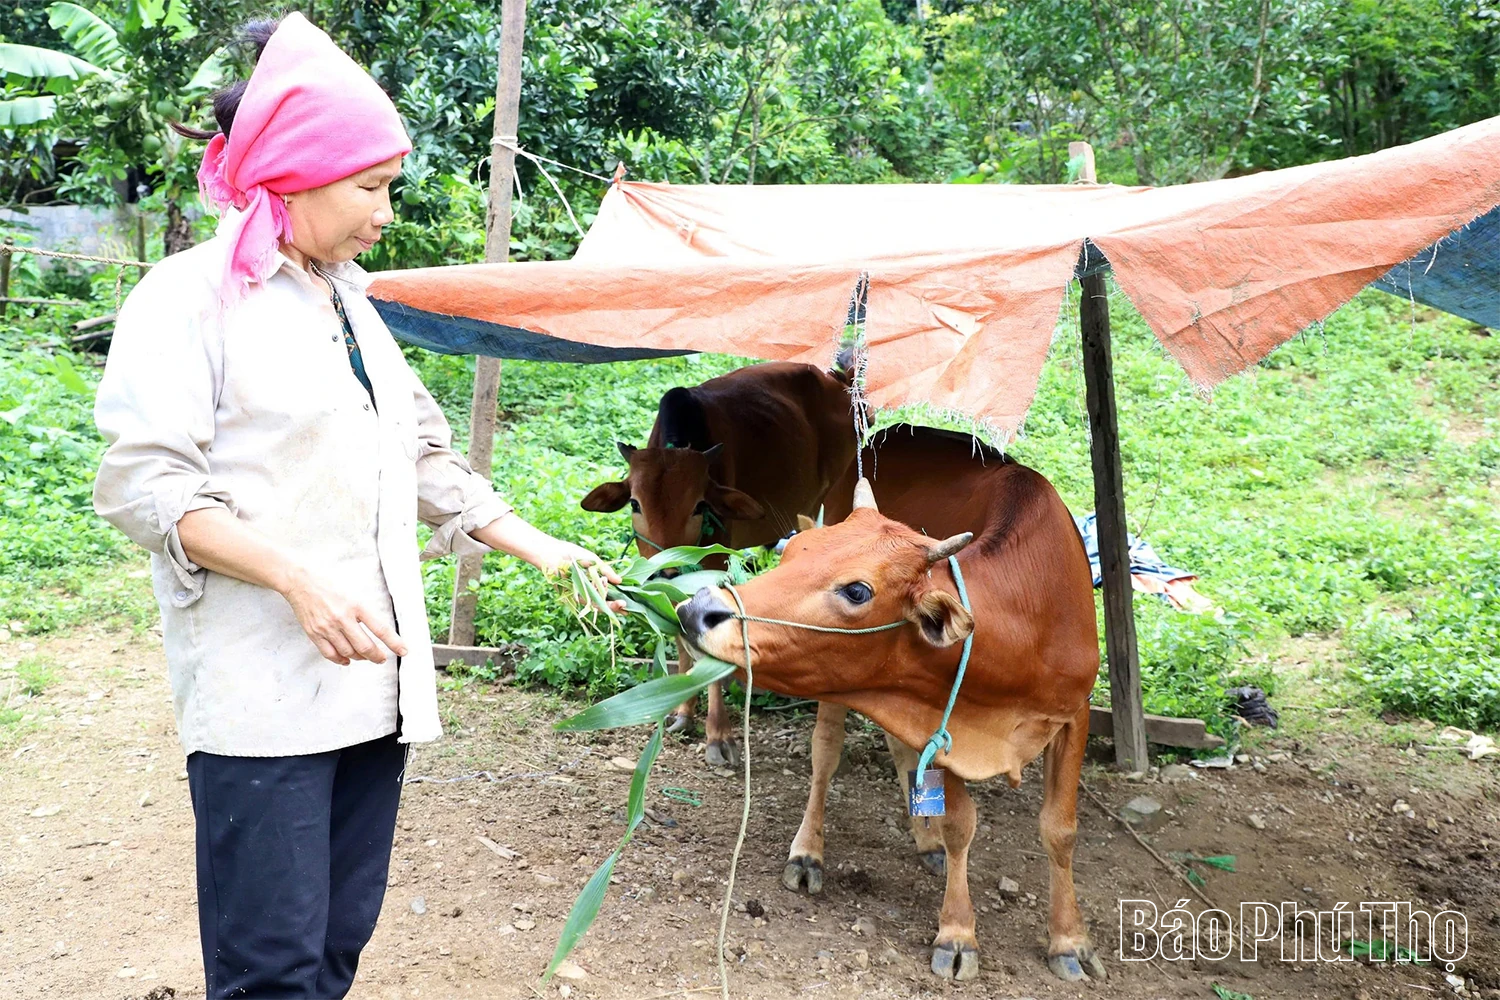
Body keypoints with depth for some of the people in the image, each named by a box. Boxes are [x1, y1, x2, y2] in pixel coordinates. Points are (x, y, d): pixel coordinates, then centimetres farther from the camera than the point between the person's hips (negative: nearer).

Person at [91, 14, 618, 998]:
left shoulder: (352, 302, 18)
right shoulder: (192, 295, -5)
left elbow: (422, 455, 22)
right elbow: (145, 483, -13)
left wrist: (535, 546, 12)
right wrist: (299, 580, -23)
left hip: (372, 679, 7)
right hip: (259, 690, -7)